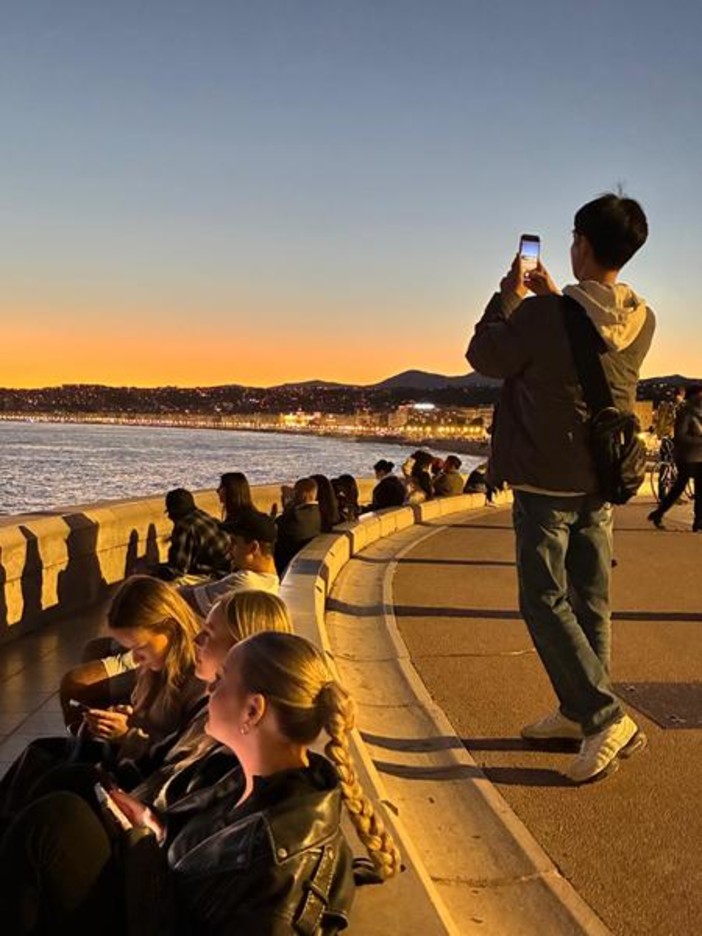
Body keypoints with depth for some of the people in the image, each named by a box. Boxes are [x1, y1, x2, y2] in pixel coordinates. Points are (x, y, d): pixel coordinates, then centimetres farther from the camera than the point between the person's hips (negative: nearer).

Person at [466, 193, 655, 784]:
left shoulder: (543, 316, -20)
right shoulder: (641, 322, 0)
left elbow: (485, 358, -3)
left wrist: (508, 298, 10)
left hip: (547, 483, -7)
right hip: (602, 483, 7)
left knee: (545, 602, 0)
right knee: (590, 602, 13)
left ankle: (607, 719, -6)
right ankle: (579, 712, 25)